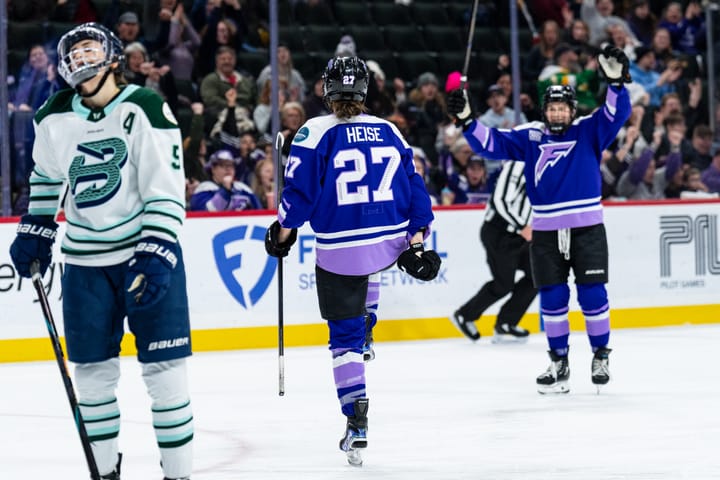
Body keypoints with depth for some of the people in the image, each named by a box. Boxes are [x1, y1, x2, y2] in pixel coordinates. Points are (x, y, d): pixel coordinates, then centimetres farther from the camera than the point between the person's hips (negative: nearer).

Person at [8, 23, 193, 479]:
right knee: (93, 369, 7)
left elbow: (166, 190, -16)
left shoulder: (145, 109, -14)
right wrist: (35, 229, 15)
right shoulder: (54, 119, 1)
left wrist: (154, 255, -23)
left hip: (150, 252, -4)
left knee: (164, 368, -5)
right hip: (86, 260, 4)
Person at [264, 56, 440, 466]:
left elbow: (300, 189, -9)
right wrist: (418, 233, 8)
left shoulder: (316, 132, -8)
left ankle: (357, 424, -3)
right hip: (393, 243, 4)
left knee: (344, 336, 4)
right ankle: (366, 335, 43)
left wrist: (284, 230, 7)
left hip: (340, 251, -4)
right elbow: (413, 184, 4)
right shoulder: (389, 131, 5)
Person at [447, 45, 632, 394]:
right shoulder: (530, 137, 6)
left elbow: (617, 113, -12)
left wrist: (616, 82, -28)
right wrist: (466, 120, -10)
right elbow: (490, 143, 4)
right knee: (552, 299, 4)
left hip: (587, 230, -2)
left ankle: (601, 356, 13)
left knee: (593, 295, -2)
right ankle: (559, 362, 15)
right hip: (546, 233, 2)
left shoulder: (589, 132, 1)